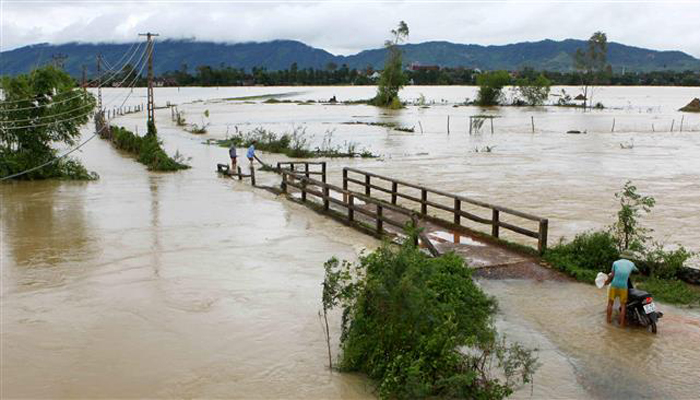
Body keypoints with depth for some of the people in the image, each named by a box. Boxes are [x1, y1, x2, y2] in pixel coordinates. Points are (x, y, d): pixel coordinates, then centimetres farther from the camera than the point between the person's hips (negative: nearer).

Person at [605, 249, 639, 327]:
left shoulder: (615, 263, 1)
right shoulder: (631, 264, 6)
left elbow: (612, 275, -1)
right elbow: (636, 270, 29)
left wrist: (607, 281, 18)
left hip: (614, 285, 0)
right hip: (623, 287, 0)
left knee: (610, 302, 13)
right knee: (623, 305, 8)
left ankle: (609, 319, 19)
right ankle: (622, 323, 3)